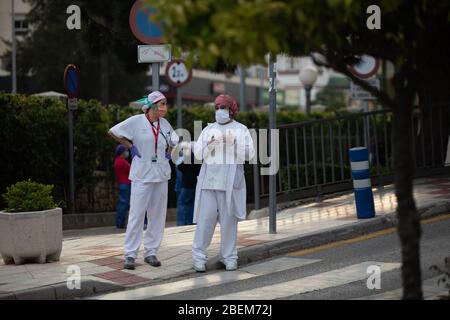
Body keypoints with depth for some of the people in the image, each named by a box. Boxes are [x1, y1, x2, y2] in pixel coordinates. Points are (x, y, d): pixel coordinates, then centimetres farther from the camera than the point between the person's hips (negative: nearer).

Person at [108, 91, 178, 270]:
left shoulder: (165, 124, 9)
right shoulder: (136, 121, -6)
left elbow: (174, 141, 28)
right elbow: (112, 132, -2)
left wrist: (169, 154, 11)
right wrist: (130, 147, -4)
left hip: (161, 174, 5)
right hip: (142, 174, -5)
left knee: (157, 214, 7)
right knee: (136, 214, -6)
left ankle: (151, 252, 16)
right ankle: (130, 254, 0)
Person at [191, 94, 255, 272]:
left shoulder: (241, 130, 8)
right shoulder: (208, 129, 16)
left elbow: (249, 154, -3)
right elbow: (198, 154, 8)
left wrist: (233, 144, -16)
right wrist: (209, 146, -10)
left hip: (230, 183, -1)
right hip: (208, 181, 2)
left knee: (229, 220, 1)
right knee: (205, 219, -4)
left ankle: (229, 257, 10)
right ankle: (199, 257, 1)